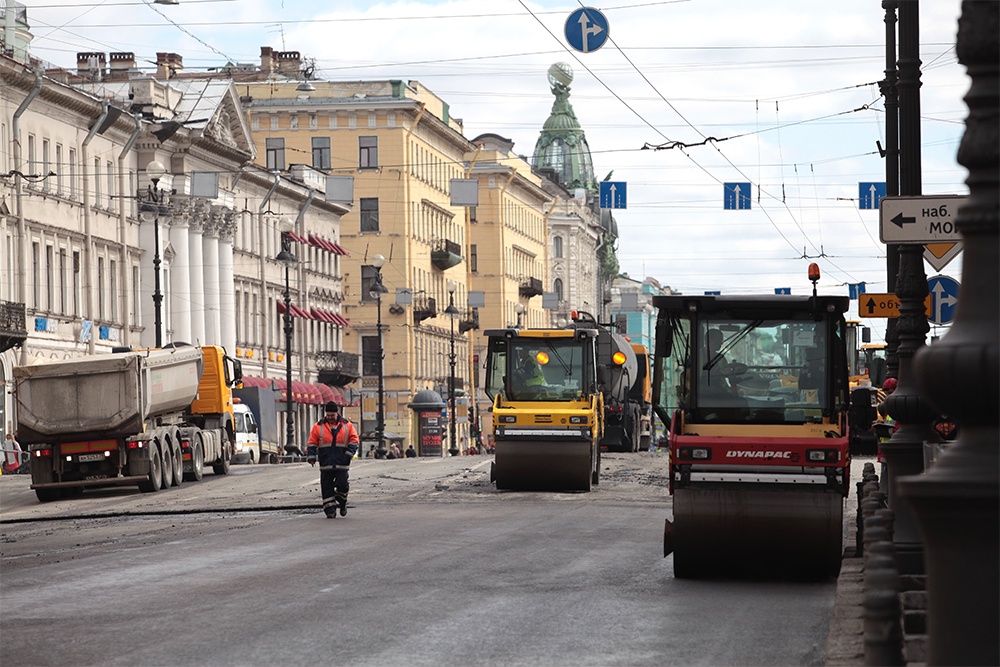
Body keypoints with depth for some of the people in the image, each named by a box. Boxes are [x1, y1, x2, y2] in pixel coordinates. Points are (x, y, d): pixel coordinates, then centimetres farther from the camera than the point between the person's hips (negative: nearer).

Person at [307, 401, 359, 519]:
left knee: (342, 485, -5)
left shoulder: (347, 426, 8)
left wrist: (349, 453, -7)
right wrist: (312, 457, -1)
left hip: (342, 464, -1)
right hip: (325, 464, 1)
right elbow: (312, 443, 9)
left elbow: (354, 440, 7)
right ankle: (330, 510, 5)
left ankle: (342, 504, 21)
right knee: (327, 488, -1)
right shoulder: (318, 427, 8)